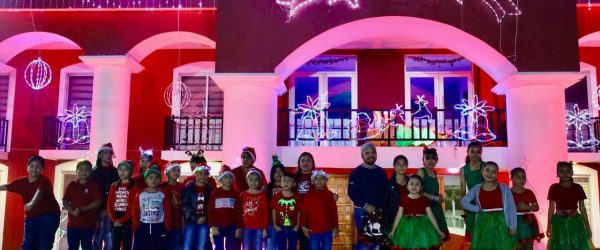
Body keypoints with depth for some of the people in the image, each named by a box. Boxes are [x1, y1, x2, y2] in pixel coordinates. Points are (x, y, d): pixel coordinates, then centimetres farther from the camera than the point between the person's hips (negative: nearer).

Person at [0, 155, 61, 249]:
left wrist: (32, 203, -54)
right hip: (31, 217, 6)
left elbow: (40, 192, -35)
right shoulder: (22, 181, 4)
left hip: (48, 216, -6)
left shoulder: (44, 181, -15)